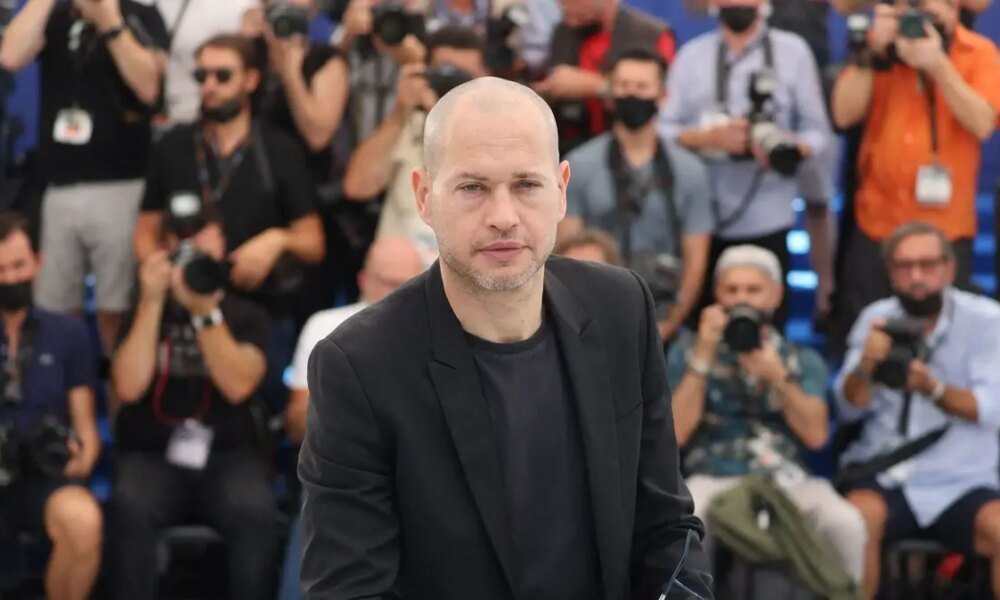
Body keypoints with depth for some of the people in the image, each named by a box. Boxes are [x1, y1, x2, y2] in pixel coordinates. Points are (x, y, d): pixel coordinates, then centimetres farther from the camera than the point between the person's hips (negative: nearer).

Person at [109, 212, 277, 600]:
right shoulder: (144, 312, 9)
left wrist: (205, 312, -17)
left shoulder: (246, 316, 8)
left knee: (255, 510, -33)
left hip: (226, 455, 0)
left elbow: (237, 386, -10)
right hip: (153, 455, 0)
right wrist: (152, 303, -10)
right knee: (132, 506, -34)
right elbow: (129, 387, -8)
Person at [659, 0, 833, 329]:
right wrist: (710, 137, -13)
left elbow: (818, 131, 3)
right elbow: (662, 131, 5)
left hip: (766, 221, -1)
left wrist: (790, 149, -18)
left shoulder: (792, 51, 5)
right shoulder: (691, 55, 9)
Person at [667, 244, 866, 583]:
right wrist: (704, 358, -6)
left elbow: (816, 435, 1)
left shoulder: (803, 360, 16)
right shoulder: (688, 350, 12)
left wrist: (777, 376, -11)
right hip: (714, 478, -1)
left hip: (787, 478, 2)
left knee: (846, 525, -29)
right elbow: (676, 433, -1)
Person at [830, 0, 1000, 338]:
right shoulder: (882, 45, 5)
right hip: (878, 224, 2)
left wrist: (938, 64, -23)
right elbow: (844, 114, -5)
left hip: (947, 230, -2)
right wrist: (874, 51, -14)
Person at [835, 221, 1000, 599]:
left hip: (961, 482, -1)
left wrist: (933, 389, -30)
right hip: (882, 474, 1)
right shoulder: (877, 319, 7)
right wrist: (866, 365, -22)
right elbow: (849, 409, 0)